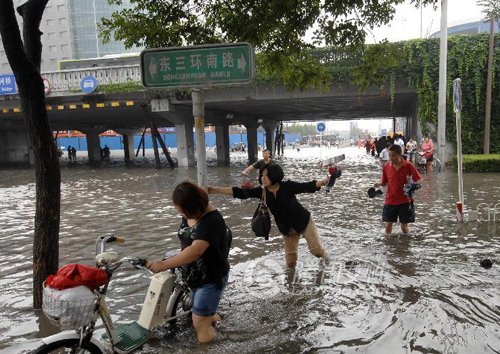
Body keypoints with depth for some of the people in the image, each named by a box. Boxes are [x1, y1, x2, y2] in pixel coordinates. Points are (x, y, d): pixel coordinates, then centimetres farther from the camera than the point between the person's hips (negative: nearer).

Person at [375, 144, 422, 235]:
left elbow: (418, 180, 0)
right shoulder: (386, 167, 0)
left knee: (404, 227, 6)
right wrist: (379, 184, -10)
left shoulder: (408, 166, -8)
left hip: (405, 201, -2)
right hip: (390, 201, 2)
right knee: (388, 226, 3)